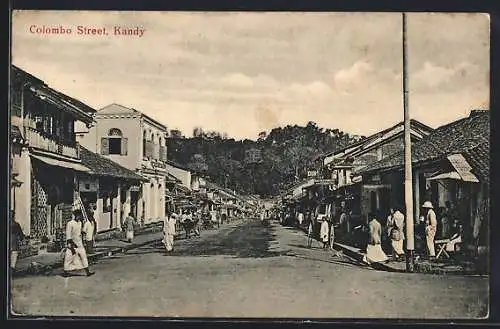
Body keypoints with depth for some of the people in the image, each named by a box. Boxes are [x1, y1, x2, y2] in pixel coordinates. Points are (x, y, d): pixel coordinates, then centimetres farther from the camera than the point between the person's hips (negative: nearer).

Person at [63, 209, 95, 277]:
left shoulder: (79, 223, 9)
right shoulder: (70, 223, -16)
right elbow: (68, 235, -18)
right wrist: (70, 244, -22)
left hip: (79, 244, 7)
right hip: (72, 243, -7)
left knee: (83, 255, 1)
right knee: (69, 257, 2)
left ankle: (87, 272, 0)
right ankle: (65, 272, 15)